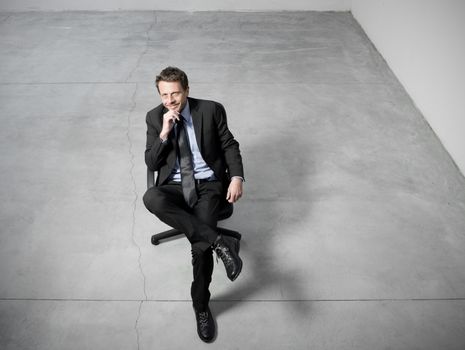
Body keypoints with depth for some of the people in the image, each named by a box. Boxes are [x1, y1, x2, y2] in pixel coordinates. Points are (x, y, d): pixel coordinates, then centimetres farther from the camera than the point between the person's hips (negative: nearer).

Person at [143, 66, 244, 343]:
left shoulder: (211, 110, -1)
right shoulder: (154, 117, 3)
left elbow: (230, 145, 6)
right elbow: (151, 163, 0)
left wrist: (237, 177, -10)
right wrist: (164, 133, -15)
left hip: (208, 184, -1)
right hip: (174, 186, 2)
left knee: (200, 244, -24)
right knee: (151, 198, -35)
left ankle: (201, 307, 0)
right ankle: (218, 241, -33)